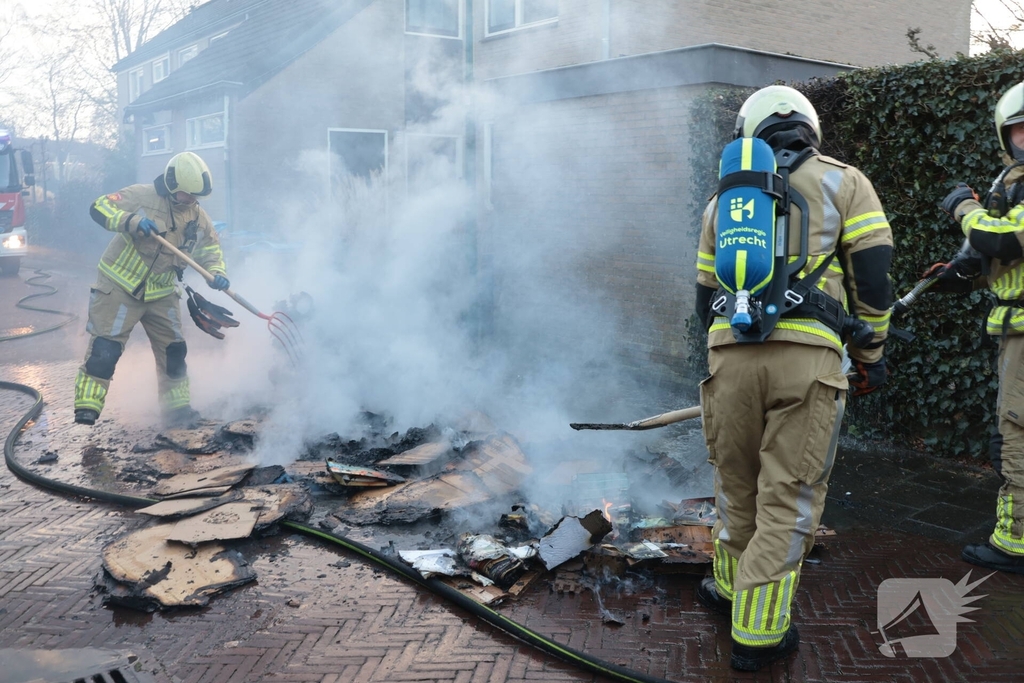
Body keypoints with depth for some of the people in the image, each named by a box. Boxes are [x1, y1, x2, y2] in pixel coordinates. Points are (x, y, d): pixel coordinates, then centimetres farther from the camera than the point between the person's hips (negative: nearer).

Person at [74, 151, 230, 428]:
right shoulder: (141, 196, -16)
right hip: (119, 287, -5)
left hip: (161, 294, 5)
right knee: (105, 348, -10)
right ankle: (87, 405, -2)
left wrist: (217, 273, -11)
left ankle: (177, 407, 22)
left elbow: (210, 250, 11)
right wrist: (131, 221, -36)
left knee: (174, 350, 8)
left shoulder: (198, 217, 1)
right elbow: (99, 207, -18)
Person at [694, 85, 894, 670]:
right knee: (789, 492, 5)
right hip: (807, 357, -3)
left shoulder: (722, 199, 21)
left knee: (738, 480, 19)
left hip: (730, 355, 3)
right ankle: (757, 632, 11)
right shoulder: (844, 183, 11)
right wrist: (871, 353, 14)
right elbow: (873, 275, 3)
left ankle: (733, 586, 36)